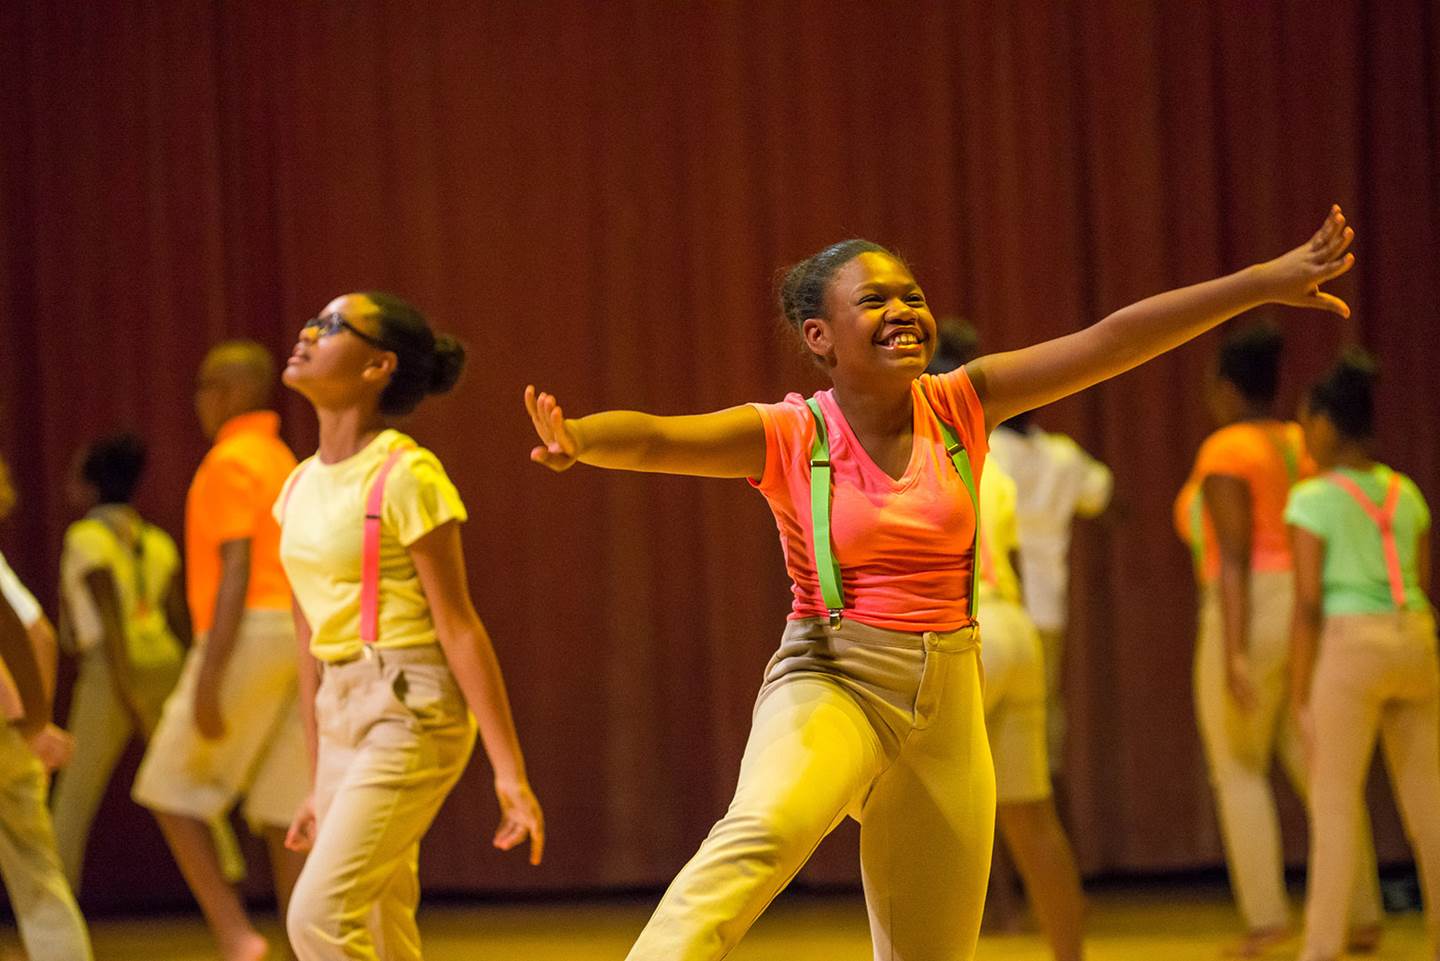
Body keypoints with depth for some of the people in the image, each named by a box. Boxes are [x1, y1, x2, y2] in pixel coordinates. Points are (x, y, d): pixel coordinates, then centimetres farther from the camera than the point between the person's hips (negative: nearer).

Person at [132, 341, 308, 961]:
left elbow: (237, 569, -17)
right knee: (282, 815, 6)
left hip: (249, 635, -9)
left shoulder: (230, 462, -8)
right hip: (295, 640, 9)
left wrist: (209, 675, -20)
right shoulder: (282, 463, 20)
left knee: (171, 791, 1)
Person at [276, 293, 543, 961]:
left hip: (411, 714, -8)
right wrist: (320, 784, 18)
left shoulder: (406, 476, -11)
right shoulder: (301, 486, 12)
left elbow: (458, 628, -13)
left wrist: (509, 770, -15)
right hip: (343, 718, 8)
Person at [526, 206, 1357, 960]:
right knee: (760, 836, -36)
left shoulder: (960, 407, 2)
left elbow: (1113, 341, -4)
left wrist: (1264, 283, -7)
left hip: (948, 705, 4)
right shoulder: (789, 436, -7)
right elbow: (656, 438, -24)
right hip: (832, 683, -4)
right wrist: (578, 438, -47)